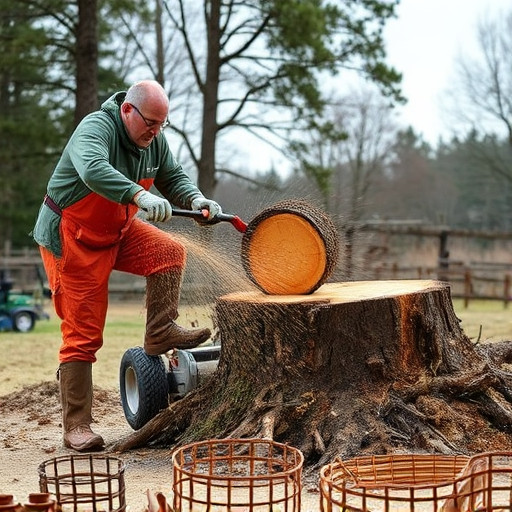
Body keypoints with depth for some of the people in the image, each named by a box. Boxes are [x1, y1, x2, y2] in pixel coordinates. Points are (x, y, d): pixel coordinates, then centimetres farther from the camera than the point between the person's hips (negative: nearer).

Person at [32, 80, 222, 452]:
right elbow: (93, 170, -45)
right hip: (73, 239, -7)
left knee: (169, 251, -17)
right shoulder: (96, 128, -25)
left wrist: (195, 199, -14)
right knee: (83, 334, -7)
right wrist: (140, 195, -57)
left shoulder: (154, 140, -1)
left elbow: (173, 177, 7)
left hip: (118, 231, 7)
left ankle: (160, 334, -8)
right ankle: (76, 427, 1)